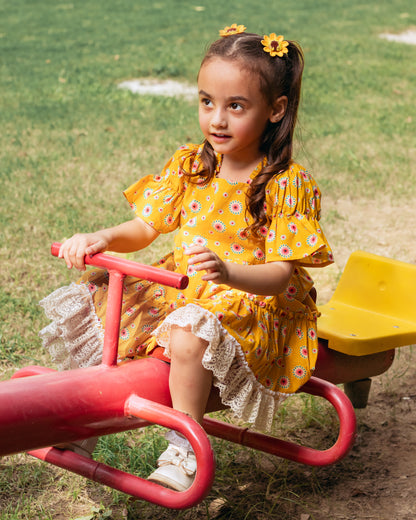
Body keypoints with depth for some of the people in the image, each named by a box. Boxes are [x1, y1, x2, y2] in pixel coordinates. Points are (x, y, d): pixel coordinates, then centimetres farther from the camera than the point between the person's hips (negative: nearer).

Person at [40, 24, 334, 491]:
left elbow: (279, 275, -20)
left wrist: (227, 272, -40)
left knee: (189, 336, -37)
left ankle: (184, 451, -18)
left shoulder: (287, 184, -15)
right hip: (180, 290, 7)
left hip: (255, 303, -7)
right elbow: (144, 228, 6)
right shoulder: (189, 165, 2)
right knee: (94, 294, -6)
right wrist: (102, 239, -16)